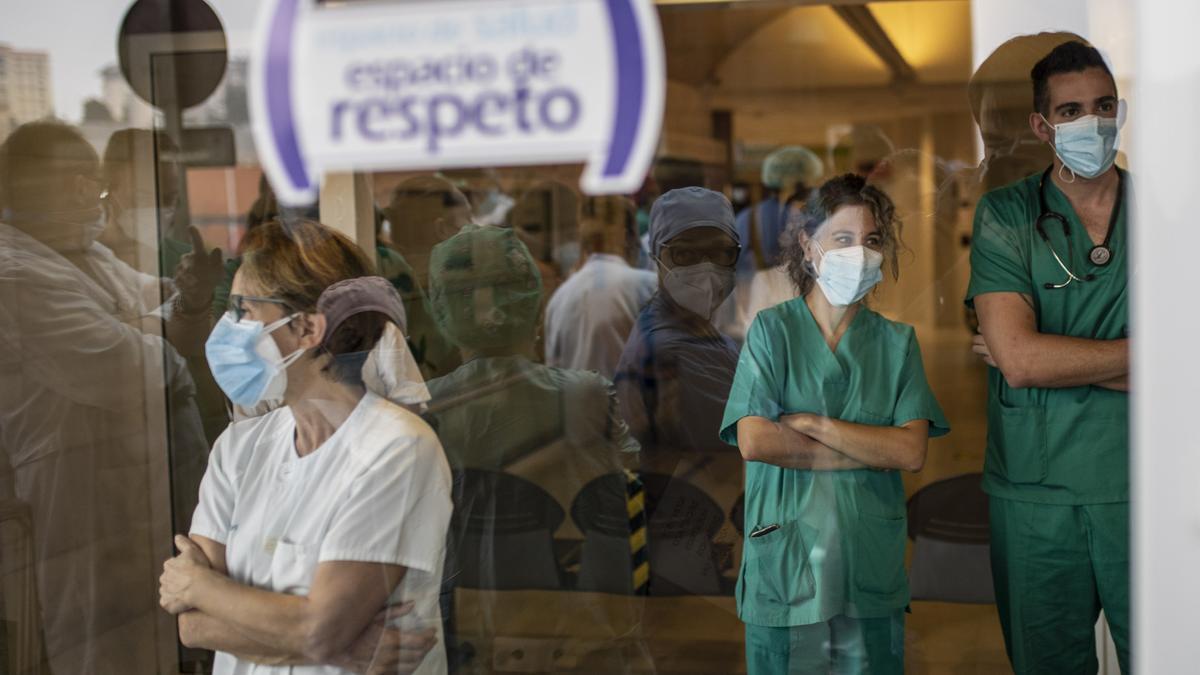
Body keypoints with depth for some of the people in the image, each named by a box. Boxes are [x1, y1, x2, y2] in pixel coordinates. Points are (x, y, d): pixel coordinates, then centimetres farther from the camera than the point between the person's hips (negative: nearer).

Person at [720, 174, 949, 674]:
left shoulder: (897, 342, 8)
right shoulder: (772, 329, 0)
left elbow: (912, 451, -4)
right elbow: (754, 441, -12)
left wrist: (810, 424, -12)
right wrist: (871, 451, -8)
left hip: (871, 569, 2)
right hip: (784, 563, -2)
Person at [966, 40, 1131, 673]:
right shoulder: (1005, 214, 0)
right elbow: (1019, 357, -13)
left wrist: (1053, 358, -11)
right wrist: (1138, 353, -9)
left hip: (1141, 486, 1)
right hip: (1035, 492, -1)